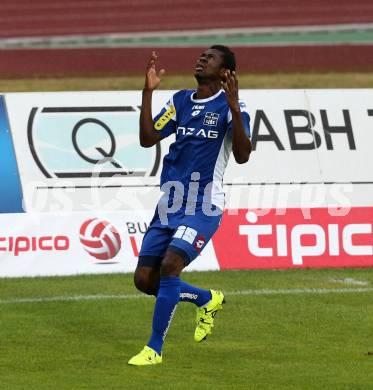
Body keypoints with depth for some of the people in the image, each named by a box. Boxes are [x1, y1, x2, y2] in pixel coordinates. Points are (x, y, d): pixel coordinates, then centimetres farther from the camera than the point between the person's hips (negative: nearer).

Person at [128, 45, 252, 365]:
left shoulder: (230, 106, -6)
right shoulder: (181, 101, 12)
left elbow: (242, 155, -19)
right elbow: (148, 139, 8)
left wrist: (234, 107, -30)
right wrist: (148, 92, 1)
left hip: (203, 207, -7)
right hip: (170, 205, 7)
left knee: (169, 265, -23)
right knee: (144, 279, 3)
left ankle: (155, 349, -12)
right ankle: (207, 299, 28)